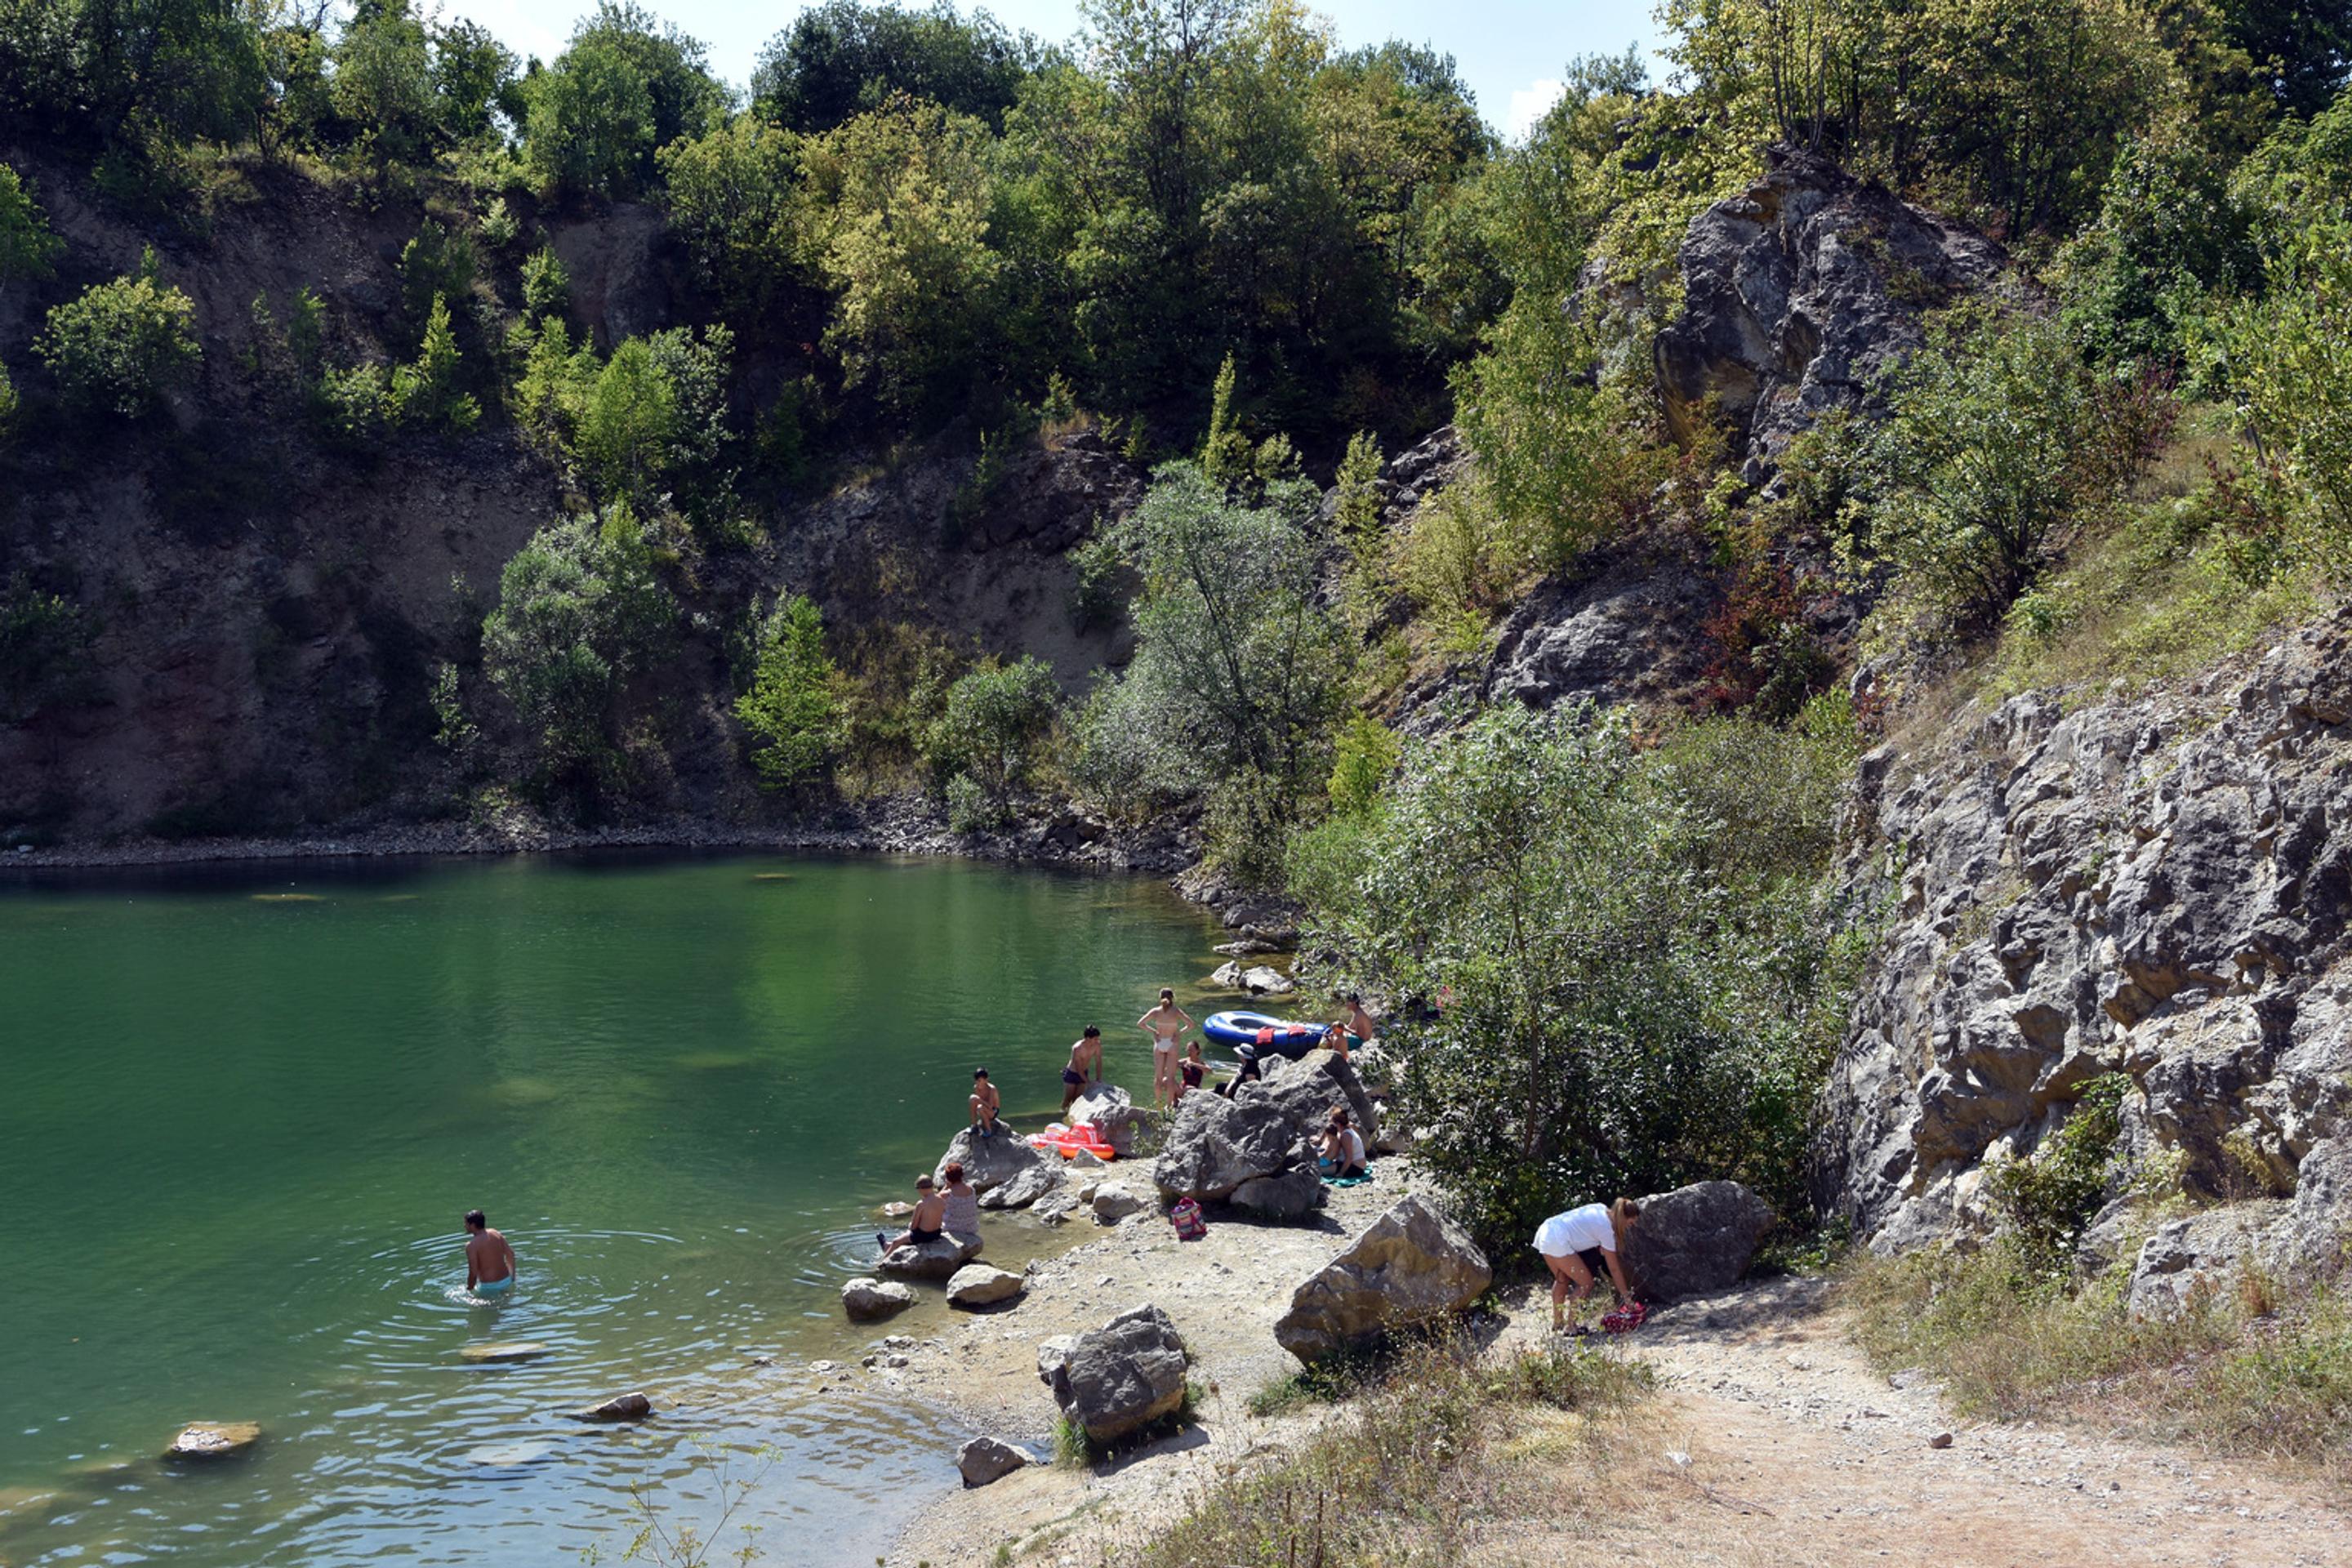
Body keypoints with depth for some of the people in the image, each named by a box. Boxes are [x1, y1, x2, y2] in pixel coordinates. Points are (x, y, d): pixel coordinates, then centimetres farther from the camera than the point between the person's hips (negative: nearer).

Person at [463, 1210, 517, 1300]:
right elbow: (510, 1254, 9)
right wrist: (512, 1277, 21)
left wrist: (469, 1289, -2)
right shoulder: (496, 1234, 3)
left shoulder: (472, 1245, -16)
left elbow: (473, 1273, -18)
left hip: (489, 1287, -7)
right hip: (506, 1281, 7)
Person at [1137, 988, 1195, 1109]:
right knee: (1170, 1077, 5)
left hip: (1159, 1044, 1)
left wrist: (1153, 1031, -1)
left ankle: (1158, 1102, 19)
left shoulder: (1155, 1011, -6)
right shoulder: (1176, 1011, -10)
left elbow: (1140, 1024, -7)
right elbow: (1190, 1024, -15)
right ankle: (1169, 1103, 5)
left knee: (1158, 1076, 13)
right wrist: (1180, 1032, -5)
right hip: (1172, 1044, -1)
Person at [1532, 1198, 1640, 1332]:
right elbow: (1614, 1269, 0)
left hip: (1544, 1231, 9)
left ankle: (1557, 1323, 34)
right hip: (1557, 1241, -9)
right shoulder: (1607, 1229, -6)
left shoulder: (1602, 1209, 14)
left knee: (1562, 1279, 25)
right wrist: (1626, 1296, 7)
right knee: (1586, 1282, 1)